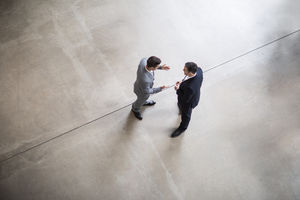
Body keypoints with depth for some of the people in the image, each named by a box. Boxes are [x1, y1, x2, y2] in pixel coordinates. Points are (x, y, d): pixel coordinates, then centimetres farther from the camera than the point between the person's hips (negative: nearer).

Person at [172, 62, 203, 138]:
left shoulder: (190, 87, -49)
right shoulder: (199, 70, -28)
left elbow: (185, 99, -30)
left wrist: (178, 90, -19)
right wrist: (182, 83, -9)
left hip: (188, 101, -6)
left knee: (185, 114, 25)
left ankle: (182, 127, 56)